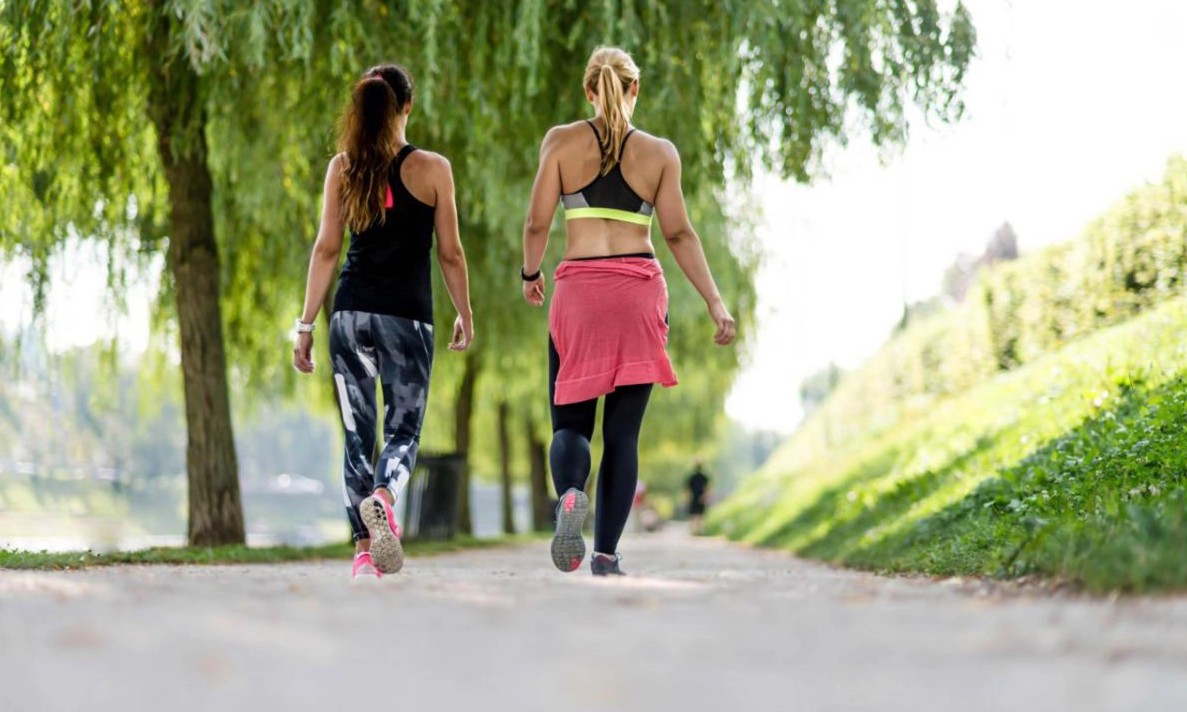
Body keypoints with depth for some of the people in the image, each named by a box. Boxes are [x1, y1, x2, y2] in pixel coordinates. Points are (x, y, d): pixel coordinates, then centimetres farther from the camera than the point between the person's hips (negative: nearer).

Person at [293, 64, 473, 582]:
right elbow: (450, 253, 1)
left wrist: (306, 325, 4)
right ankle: (381, 498, -27)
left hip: (351, 313, 2)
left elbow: (326, 249, 2)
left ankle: (364, 551, 4)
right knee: (403, 429, 5)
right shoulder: (432, 169, -1)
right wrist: (465, 315, 13)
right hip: (407, 316, -2)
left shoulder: (342, 167, 5)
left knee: (357, 434, 8)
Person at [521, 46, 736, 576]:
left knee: (570, 420, 8)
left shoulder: (561, 141, 2)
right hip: (640, 291, 1)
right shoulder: (660, 152, 4)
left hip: (578, 289, 0)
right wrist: (715, 302, 3)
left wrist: (530, 274, 18)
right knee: (623, 430, 7)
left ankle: (570, 495, -24)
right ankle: (607, 553, 3)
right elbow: (679, 235, 0)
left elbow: (537, 222, 0)